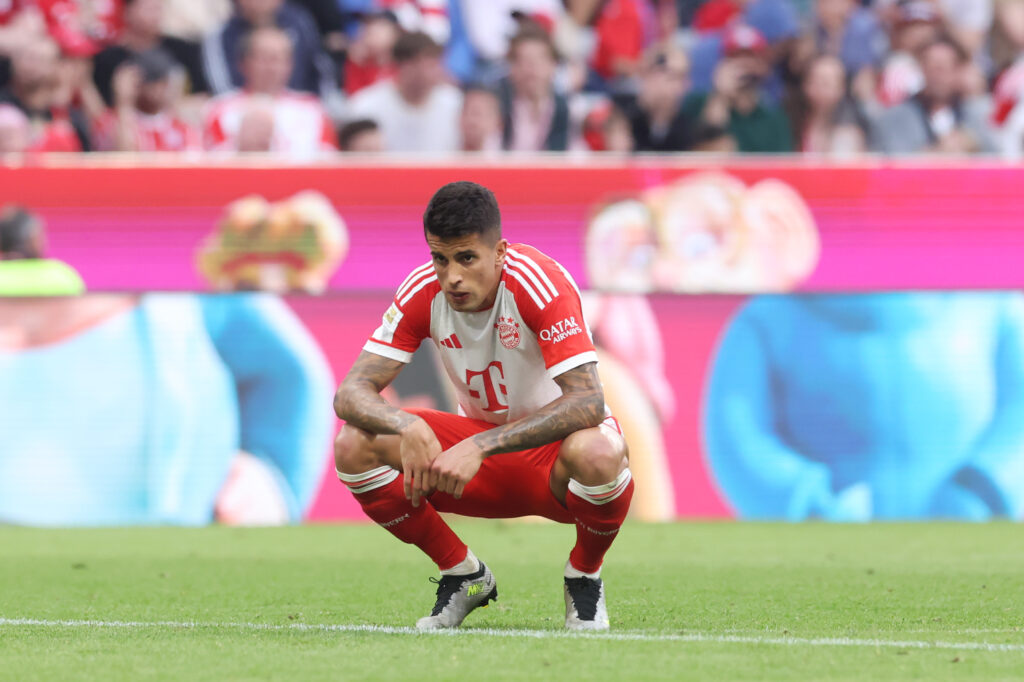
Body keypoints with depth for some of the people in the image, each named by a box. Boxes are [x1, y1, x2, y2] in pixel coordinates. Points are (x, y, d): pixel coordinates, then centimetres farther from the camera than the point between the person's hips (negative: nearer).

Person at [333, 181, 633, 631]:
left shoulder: (540, 283, -26)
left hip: (554, 446, -4)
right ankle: (463, 576, 2)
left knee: (597, 453, -41)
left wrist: (480, 446, -45)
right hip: (482, 441, 4)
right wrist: (408, 427, -40)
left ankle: (584, 577, -6)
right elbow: (351, 392, -16)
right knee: (355, 445, -19)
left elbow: (587, 402, -35)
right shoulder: (423, 292, -13)